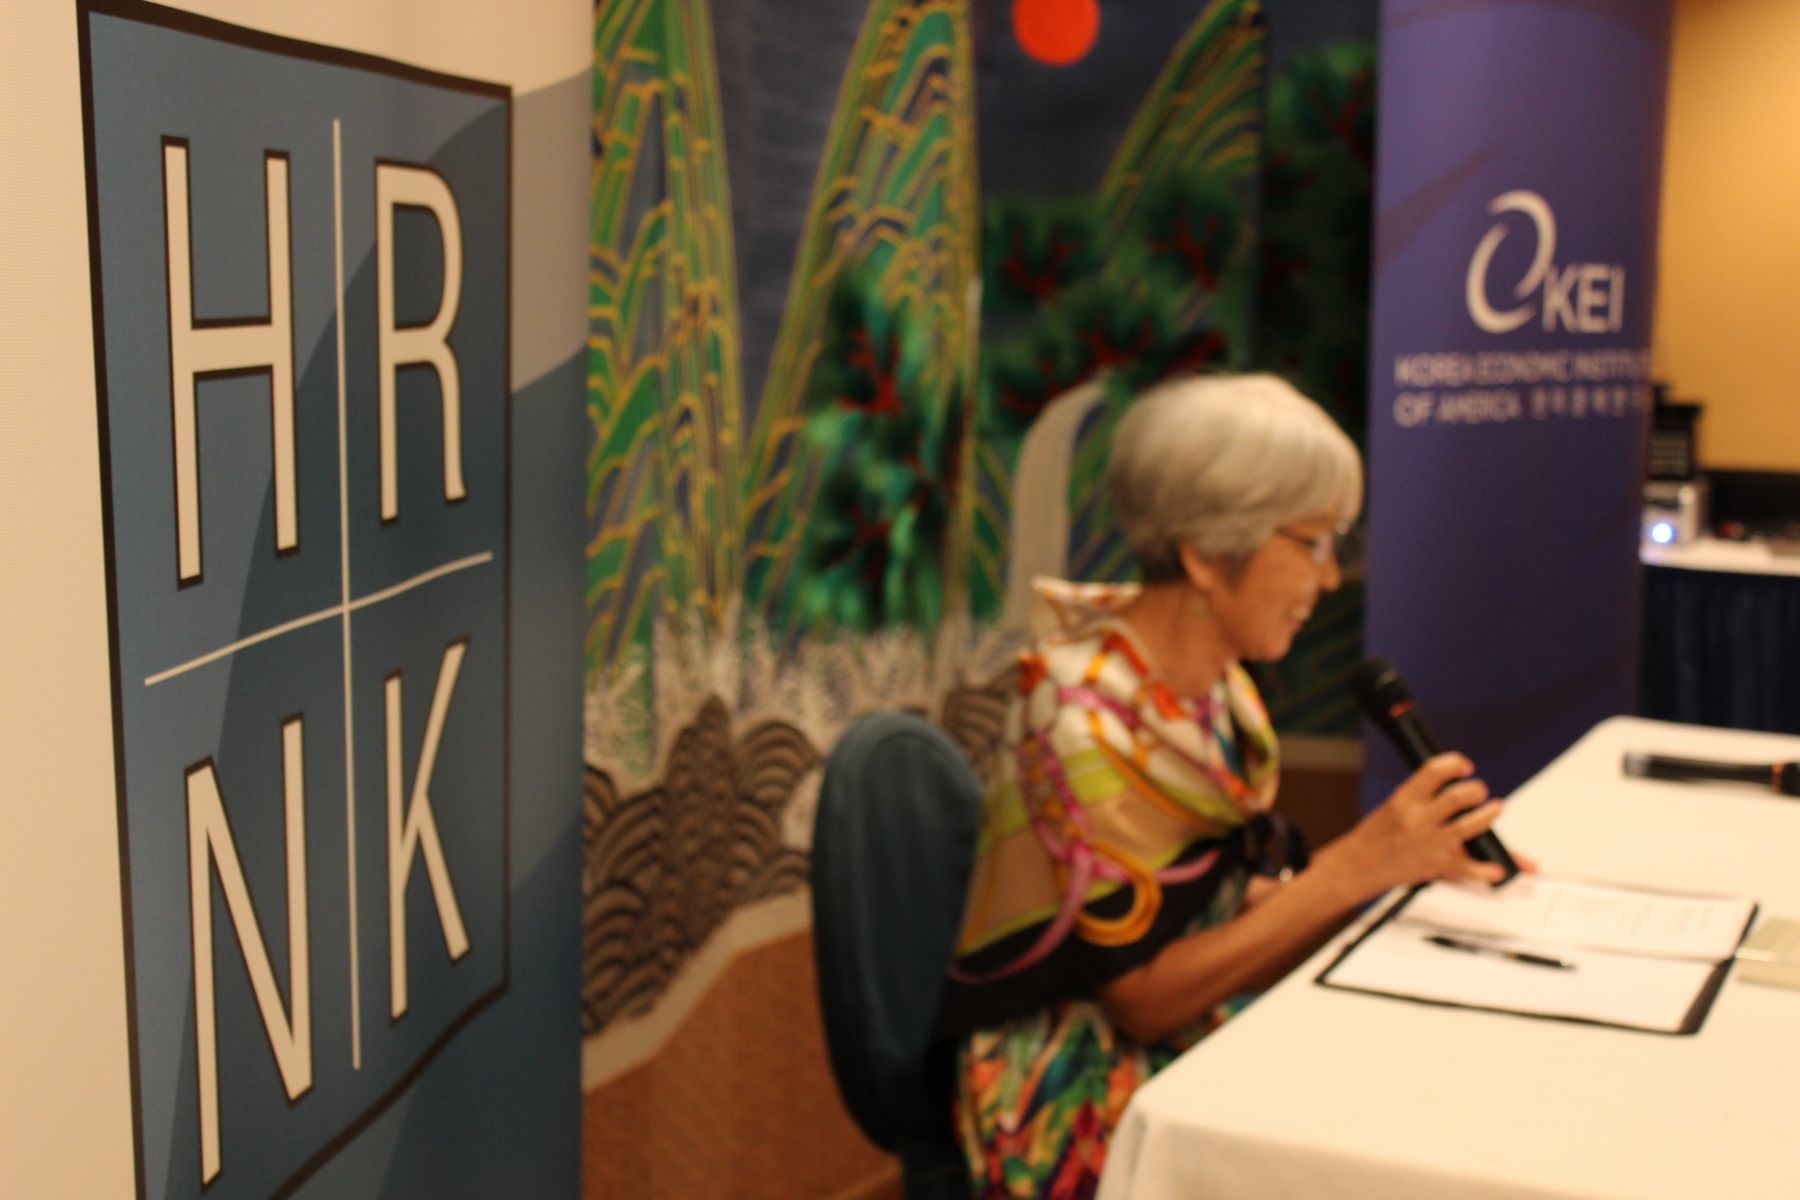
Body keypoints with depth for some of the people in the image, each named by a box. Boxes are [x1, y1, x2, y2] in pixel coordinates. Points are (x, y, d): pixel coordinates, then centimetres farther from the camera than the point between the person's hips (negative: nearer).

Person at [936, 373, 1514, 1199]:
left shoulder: (1221, 688, 3)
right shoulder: (1082, 721, -20)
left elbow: (1245, 907, 2)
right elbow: (1144, 995, -19)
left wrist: (1406, 858, -12)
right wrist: (1356, 867, -21)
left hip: (1212, 1053, 7)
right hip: (1082, 1105, -7)